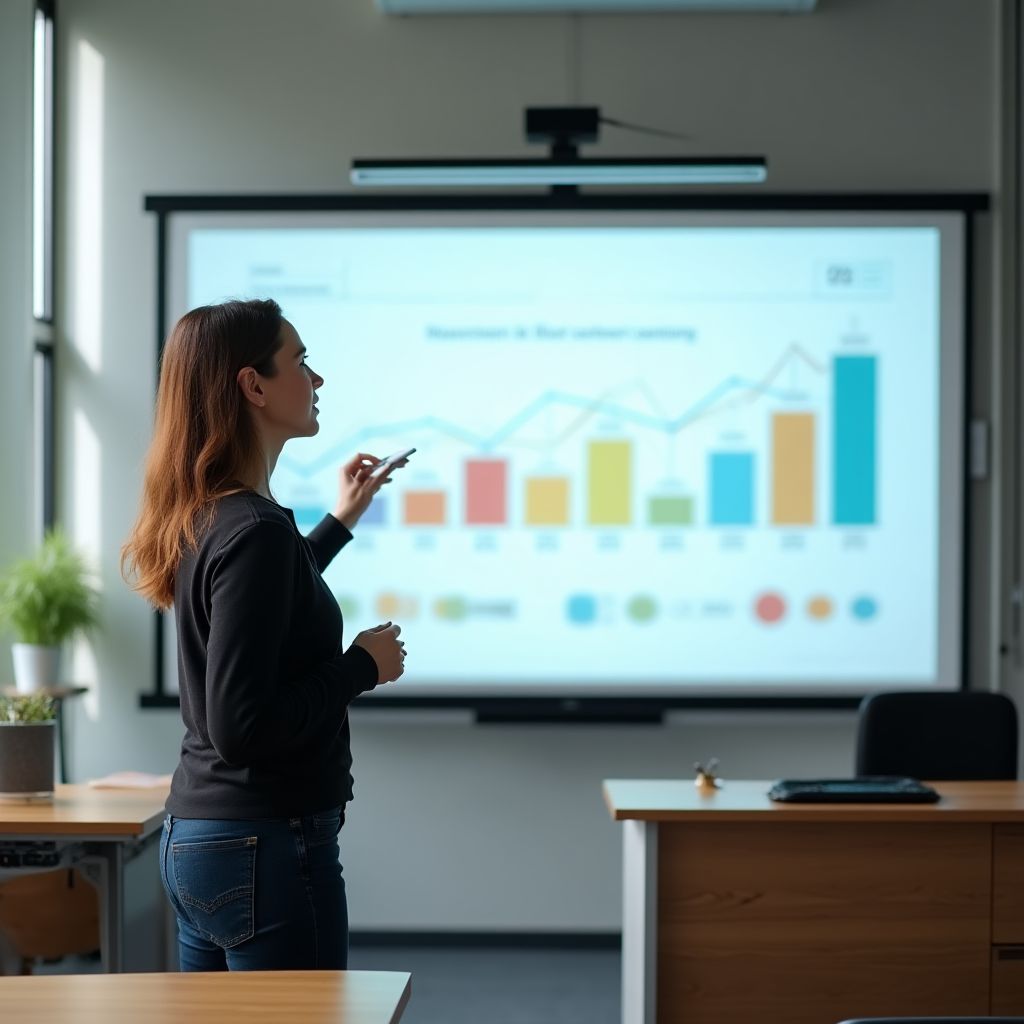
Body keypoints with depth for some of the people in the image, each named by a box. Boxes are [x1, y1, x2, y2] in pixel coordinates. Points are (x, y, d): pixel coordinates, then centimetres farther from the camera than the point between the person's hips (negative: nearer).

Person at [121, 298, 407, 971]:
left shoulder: (202, 519, 8)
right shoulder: (257, 530, -20)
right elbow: (241, 728, -25)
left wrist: (342, 521, 36)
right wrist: (363, 666, -13)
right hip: (266, 846, -10)